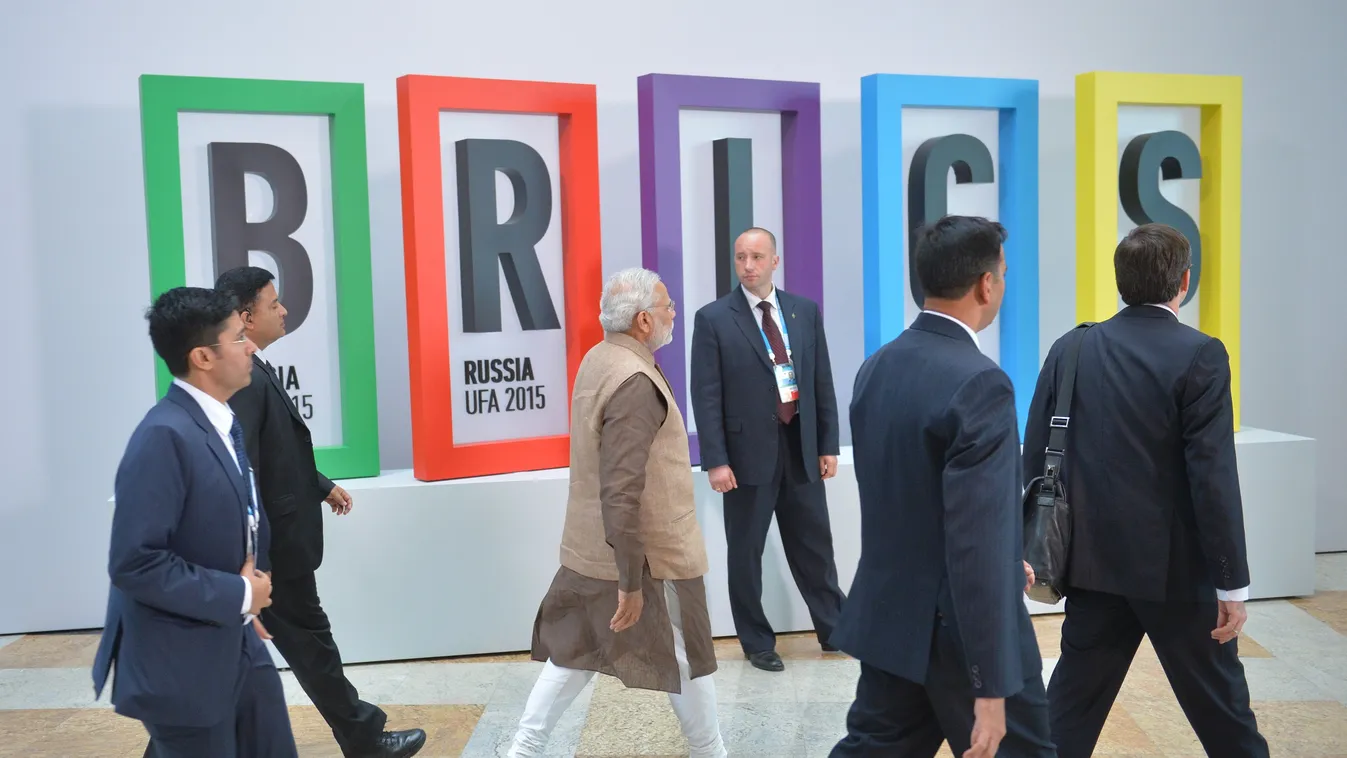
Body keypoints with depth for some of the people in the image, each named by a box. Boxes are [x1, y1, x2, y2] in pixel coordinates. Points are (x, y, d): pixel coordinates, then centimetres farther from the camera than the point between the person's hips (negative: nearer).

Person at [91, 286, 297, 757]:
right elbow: (135, 563, -26)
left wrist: (244, 600, 6)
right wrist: (238, 595, -18)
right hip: (182, 664, -8)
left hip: (238, 645, 8)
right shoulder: (164, 436, -22)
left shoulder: (223, 422, 6)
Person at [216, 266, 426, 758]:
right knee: (309, 638, 5)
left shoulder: (255, 370, 10)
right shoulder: (244, 380, -23)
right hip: (273, 544, -10)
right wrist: (262, 553, -25)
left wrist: (321, 486, 26)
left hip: (270, 539, 10)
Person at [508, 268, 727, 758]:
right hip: (648, 554, -8)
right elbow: (622, 492, -28)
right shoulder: (635, 381, -25)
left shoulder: (597, 359, 4)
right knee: (686, 659, 11)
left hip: (590, 549, 8)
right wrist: (632, 581, -23)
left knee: (573, 653, 18)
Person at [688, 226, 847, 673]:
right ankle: (757, 642, 23)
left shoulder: (805, 310, 6)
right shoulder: (713, 319, -5)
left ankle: (835, 630, 29)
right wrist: (716, 460, -14)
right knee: (746, 552, 8)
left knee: (814, 546, 13)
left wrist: (828, 444, 6)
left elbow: (822, 381, 9)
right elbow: (707, 396, -8)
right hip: (749, 452, -3)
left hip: (801, 448, 3)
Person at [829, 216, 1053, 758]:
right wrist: (990, 688, -22)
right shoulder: (978, 382, -22)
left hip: (888, 615, 7)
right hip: (963, 631, -7)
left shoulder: (876, 367, 4)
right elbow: (977, 542, -26)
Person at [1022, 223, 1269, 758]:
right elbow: (1213, 477, -16)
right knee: (1218, 698, 14)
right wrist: (1232, 582, -9)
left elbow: (1035, 458, 2)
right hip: (1175, 564, -4)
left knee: (1073, 697, 11)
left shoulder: (1071, 348, 0)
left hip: (1094, 558, 4)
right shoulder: (1199, 355, -13)